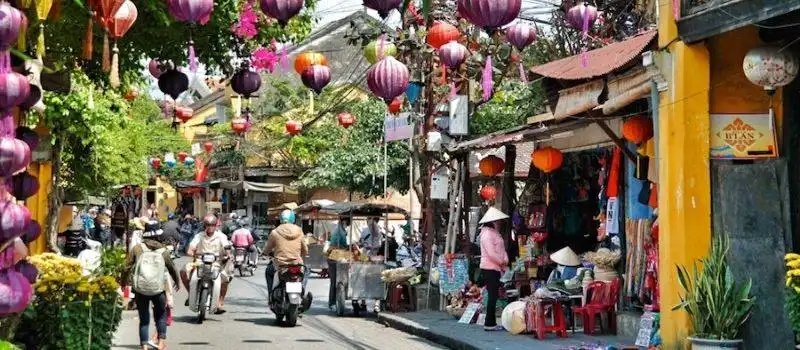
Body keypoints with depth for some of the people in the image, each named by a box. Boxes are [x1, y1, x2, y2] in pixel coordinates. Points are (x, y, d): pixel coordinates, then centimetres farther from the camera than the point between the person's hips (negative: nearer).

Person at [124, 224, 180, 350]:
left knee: (143, 318, 11)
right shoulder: (163, 251, 2)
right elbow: (172, 269, 12)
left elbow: (127, 266, 0)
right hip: (158, 289, 0)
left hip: (140, 289, 0)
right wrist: (177, 282, 29)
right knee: (161, 315, 18)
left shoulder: (137, 248, 2)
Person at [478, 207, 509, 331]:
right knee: (493, 295, -9)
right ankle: (489, 323, -7)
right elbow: (491, 253, -20)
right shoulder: (487, 233, -12)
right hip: (489, 268, -10)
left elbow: (501, 250, 20)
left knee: (494, 296, 10)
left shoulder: (495, 233, 19)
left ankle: (491, 322, 14)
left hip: (495, 268, 10)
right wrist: (502, 262, -10)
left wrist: (505, 260, 2)